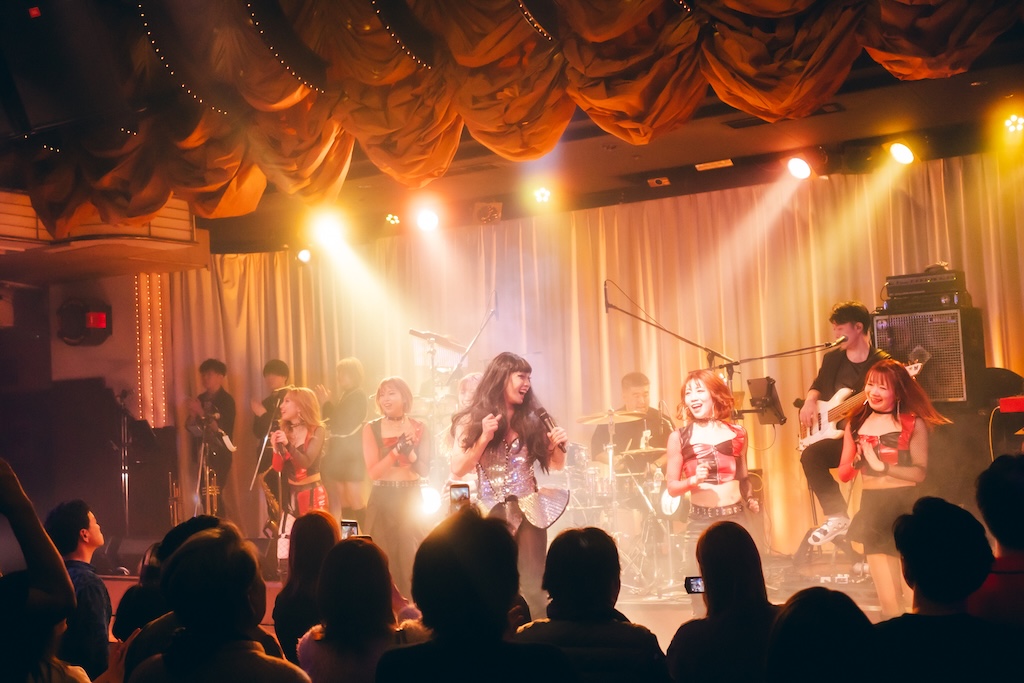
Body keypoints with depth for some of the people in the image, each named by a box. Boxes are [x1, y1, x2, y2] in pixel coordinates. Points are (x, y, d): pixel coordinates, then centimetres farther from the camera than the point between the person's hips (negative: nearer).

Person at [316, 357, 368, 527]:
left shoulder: (359, 396, -12)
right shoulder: (345, 395, 15)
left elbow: (343, 424, -18)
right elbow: (335, 424, 16)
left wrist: (327, 403, -10)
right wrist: (327, 403, 5)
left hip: (352, 454, -9)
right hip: (341, 454, 9)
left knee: (355, 501, -8)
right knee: (343, 502, 8)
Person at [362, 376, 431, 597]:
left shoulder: (418, 428, 3)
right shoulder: (371, 428, 0)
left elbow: (425, 470, -2)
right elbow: (373, 471, -8)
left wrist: (410, 452, -19)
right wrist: (397, 450, -20)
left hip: (411, 498, 0)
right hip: (382, 500, 0)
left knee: (411, 556, -1)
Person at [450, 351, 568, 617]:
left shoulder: (531, 418, 6)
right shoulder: (472, 421, -1)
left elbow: (555, 465, 13)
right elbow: (458, 469, -9)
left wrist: (558, 446, -7)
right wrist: (485, 437, -17)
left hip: (529, 512, 2)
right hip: (491, 513, -2)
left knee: (534, 589, 0)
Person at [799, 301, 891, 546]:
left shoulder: (881, 362, -4)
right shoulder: (832, 357, 13)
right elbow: (818, 385, 30)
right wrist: (811, 401, 7)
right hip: (838, 436, 5)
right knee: (810, 455, -25)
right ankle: (837, 516, -15)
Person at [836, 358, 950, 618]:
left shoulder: (913, 423, -5)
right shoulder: (856, 423, 5)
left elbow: (920, 472, -10)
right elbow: (843, 474, 8)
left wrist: (882, 465, -18)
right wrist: (858, 461, -12)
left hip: (906, 505, -3)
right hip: (872, 507, 3)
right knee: (889, 602, 7)